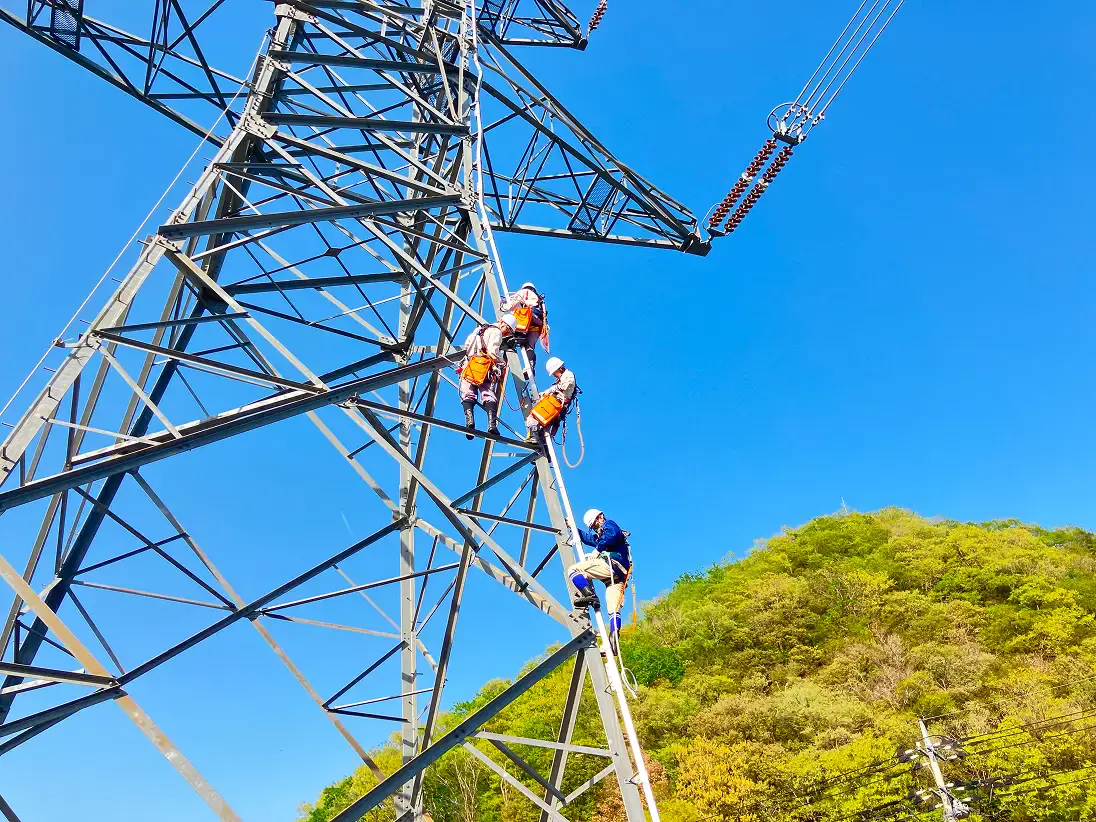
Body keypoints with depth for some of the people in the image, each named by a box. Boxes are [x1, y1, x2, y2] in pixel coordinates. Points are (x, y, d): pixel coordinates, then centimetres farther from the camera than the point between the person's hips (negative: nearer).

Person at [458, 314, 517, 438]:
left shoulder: (479, 329, 30)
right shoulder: (496, 332, 5)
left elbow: (466, 345, 25)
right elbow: (492, 352, -8)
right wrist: (502, 363, 6)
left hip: (469, 366, 5)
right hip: (485, 369, -5)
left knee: (468, 395, -4)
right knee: (489, 396, -9)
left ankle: (469, 419, -29)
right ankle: (492, 423, -29)